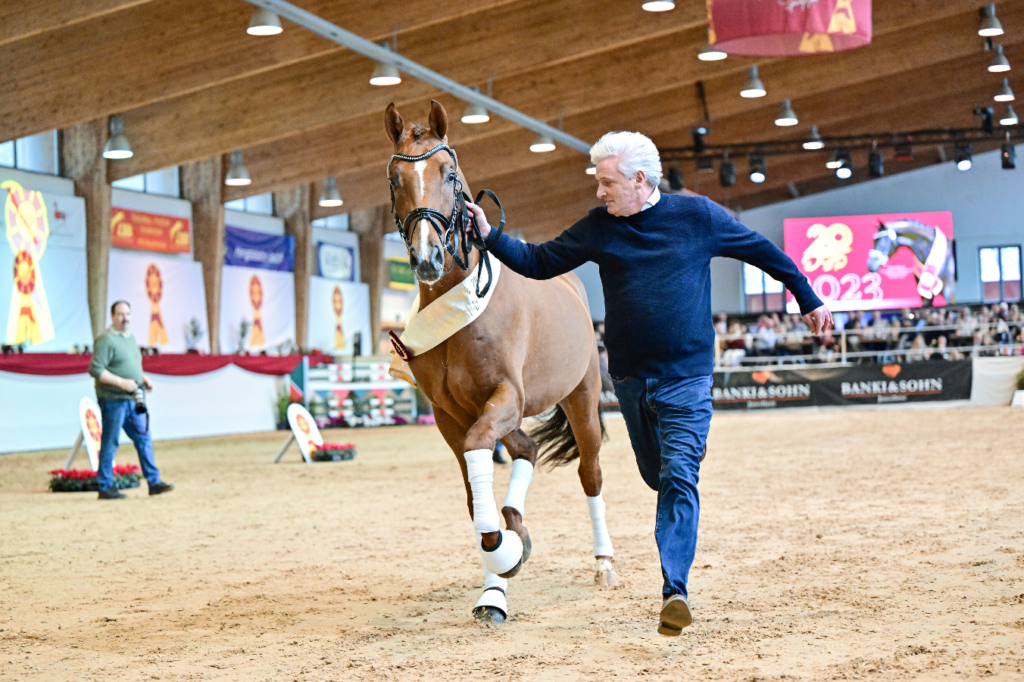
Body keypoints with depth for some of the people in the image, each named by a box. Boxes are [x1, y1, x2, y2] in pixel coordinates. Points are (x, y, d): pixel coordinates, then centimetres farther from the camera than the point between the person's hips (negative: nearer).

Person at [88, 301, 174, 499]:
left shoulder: (130, 338, 17)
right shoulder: (106, 340, -11)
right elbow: (95, 370, -18)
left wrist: (144, 379, 9)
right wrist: (122, 382, -22)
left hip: (133, 400, 8)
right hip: (113, 399, -8)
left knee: (144, 439, 6)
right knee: (110, 443, -2)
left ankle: (154, 482, 9)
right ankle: (105, 488, 4)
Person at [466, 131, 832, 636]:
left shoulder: (699, 216, -3)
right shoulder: (598, 228, 2)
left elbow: (763, 251, 9)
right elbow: (539, 262, 7)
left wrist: (809, 300, 16)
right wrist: (491, 237, -7)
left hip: (686, 376, -3)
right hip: (629, 376, 4)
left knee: (679, 477, -13)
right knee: (656, 475, 15)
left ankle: (674, 589, -18)